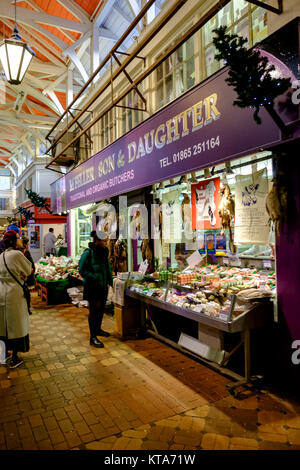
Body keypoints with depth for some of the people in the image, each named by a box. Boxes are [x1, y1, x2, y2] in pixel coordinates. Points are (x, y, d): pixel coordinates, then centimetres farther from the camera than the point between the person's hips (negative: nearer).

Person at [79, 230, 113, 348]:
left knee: (101, 308, 18)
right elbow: (82, 271, -16)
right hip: (92, 287, -7)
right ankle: (93, 338, 8)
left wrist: (110, 280, 11)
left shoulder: (104, 252, 5)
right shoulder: (88, 253, -17)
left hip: (103, 285, 8)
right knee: (94, 310, -2)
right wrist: (95, 277, -22)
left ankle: (98, 329, 39)